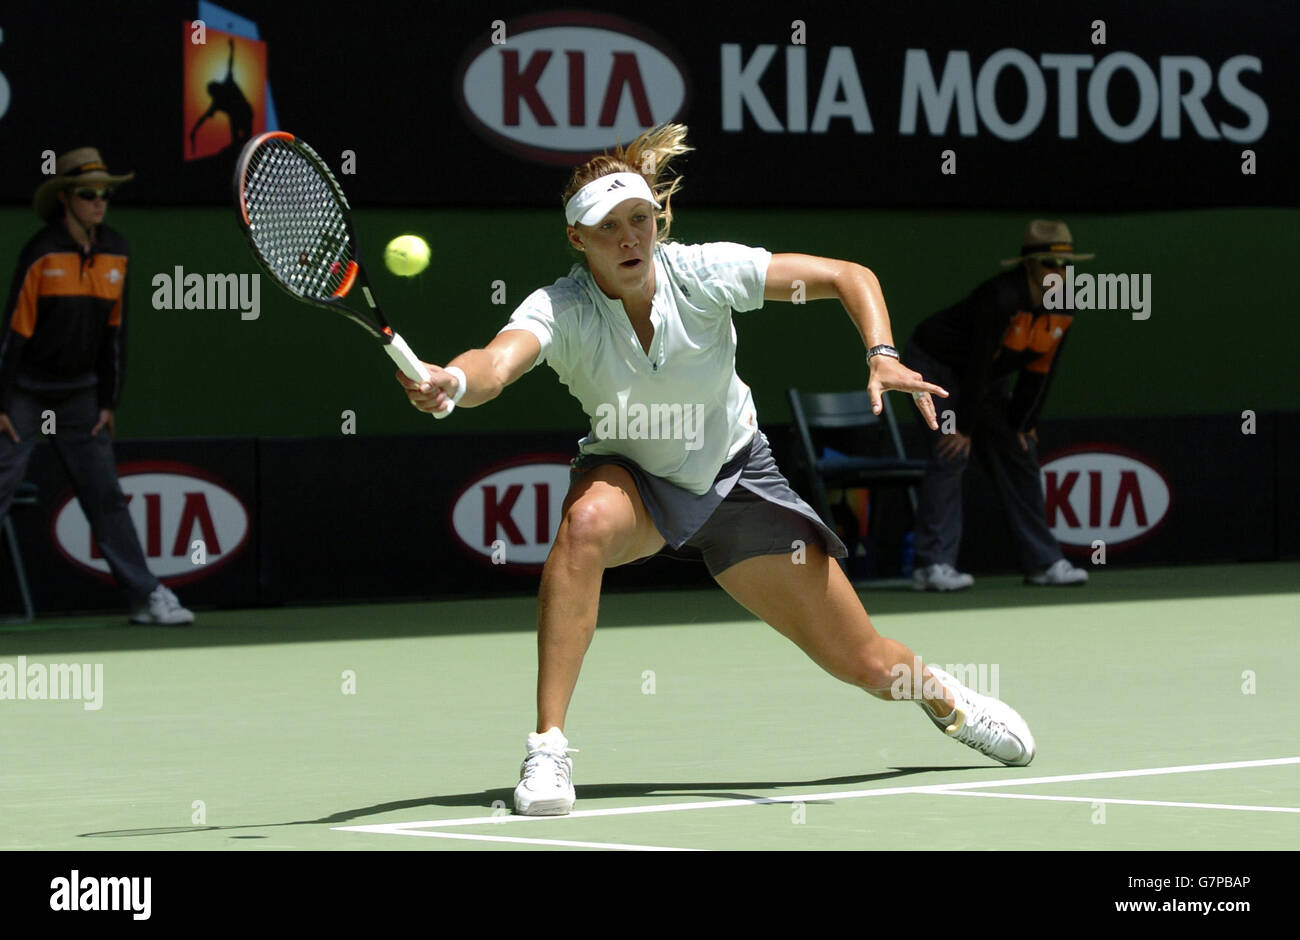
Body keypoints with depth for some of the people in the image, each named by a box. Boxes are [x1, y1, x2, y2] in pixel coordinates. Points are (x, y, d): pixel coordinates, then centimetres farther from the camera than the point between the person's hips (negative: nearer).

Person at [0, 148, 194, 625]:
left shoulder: (115, 252, 1)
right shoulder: (42, 252, -14)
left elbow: (114, 329, 7)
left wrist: (108, 402, 6)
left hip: (80, 392, 5)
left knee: (105, 493, 6)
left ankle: (147, 598, 7)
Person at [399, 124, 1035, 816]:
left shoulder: (705, 273, -23)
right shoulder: (560, 310, -27)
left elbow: (850, 277, -13)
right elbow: (496, 364, -50)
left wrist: (882, 357, -29)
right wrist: (450, 383, -72)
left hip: (735, 480, 1)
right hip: (631, 478, -1)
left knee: (862, 662, 3)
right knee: (585, 521, -40)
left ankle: (945, 698, 42)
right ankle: (547, 751, -35)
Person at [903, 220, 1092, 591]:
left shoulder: (1063, 311, -9)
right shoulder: (1000, 297, -33)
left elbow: (1041, 370, -1)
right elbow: (977, 362, -30)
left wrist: (1023, 422, -3)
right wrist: (964, 427, -27)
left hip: (989, 379, 8)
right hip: (938, 365, -8)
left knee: (1020, 456, 7)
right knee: (951, 455, -21)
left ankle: (1043, 562, 14)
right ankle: (932, 564, -24)